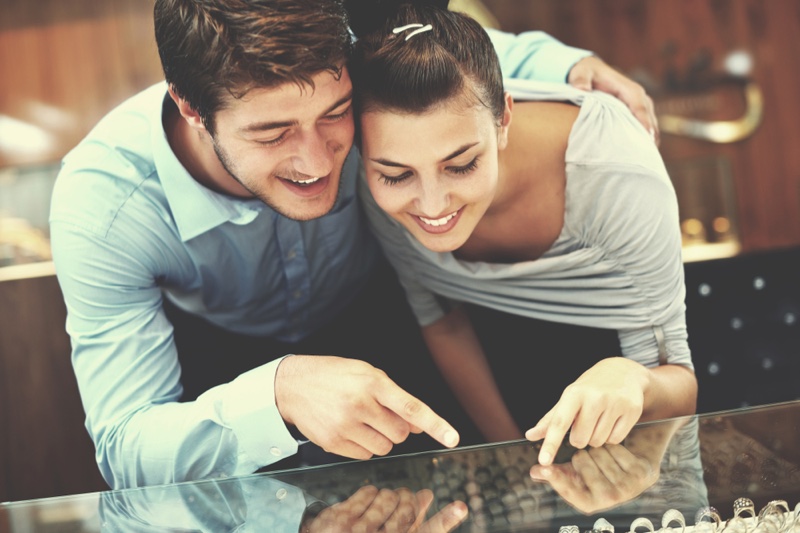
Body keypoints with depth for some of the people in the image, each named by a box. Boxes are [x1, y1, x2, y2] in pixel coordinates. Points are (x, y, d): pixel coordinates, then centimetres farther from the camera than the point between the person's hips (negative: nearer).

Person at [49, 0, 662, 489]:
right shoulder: (101, 203, -37)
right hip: (218, 357, -1)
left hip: (374, 320, 2)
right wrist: (278, 392, -58)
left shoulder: (354, 70, -32)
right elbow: (124, 450, -40)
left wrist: (567, 63, -24)